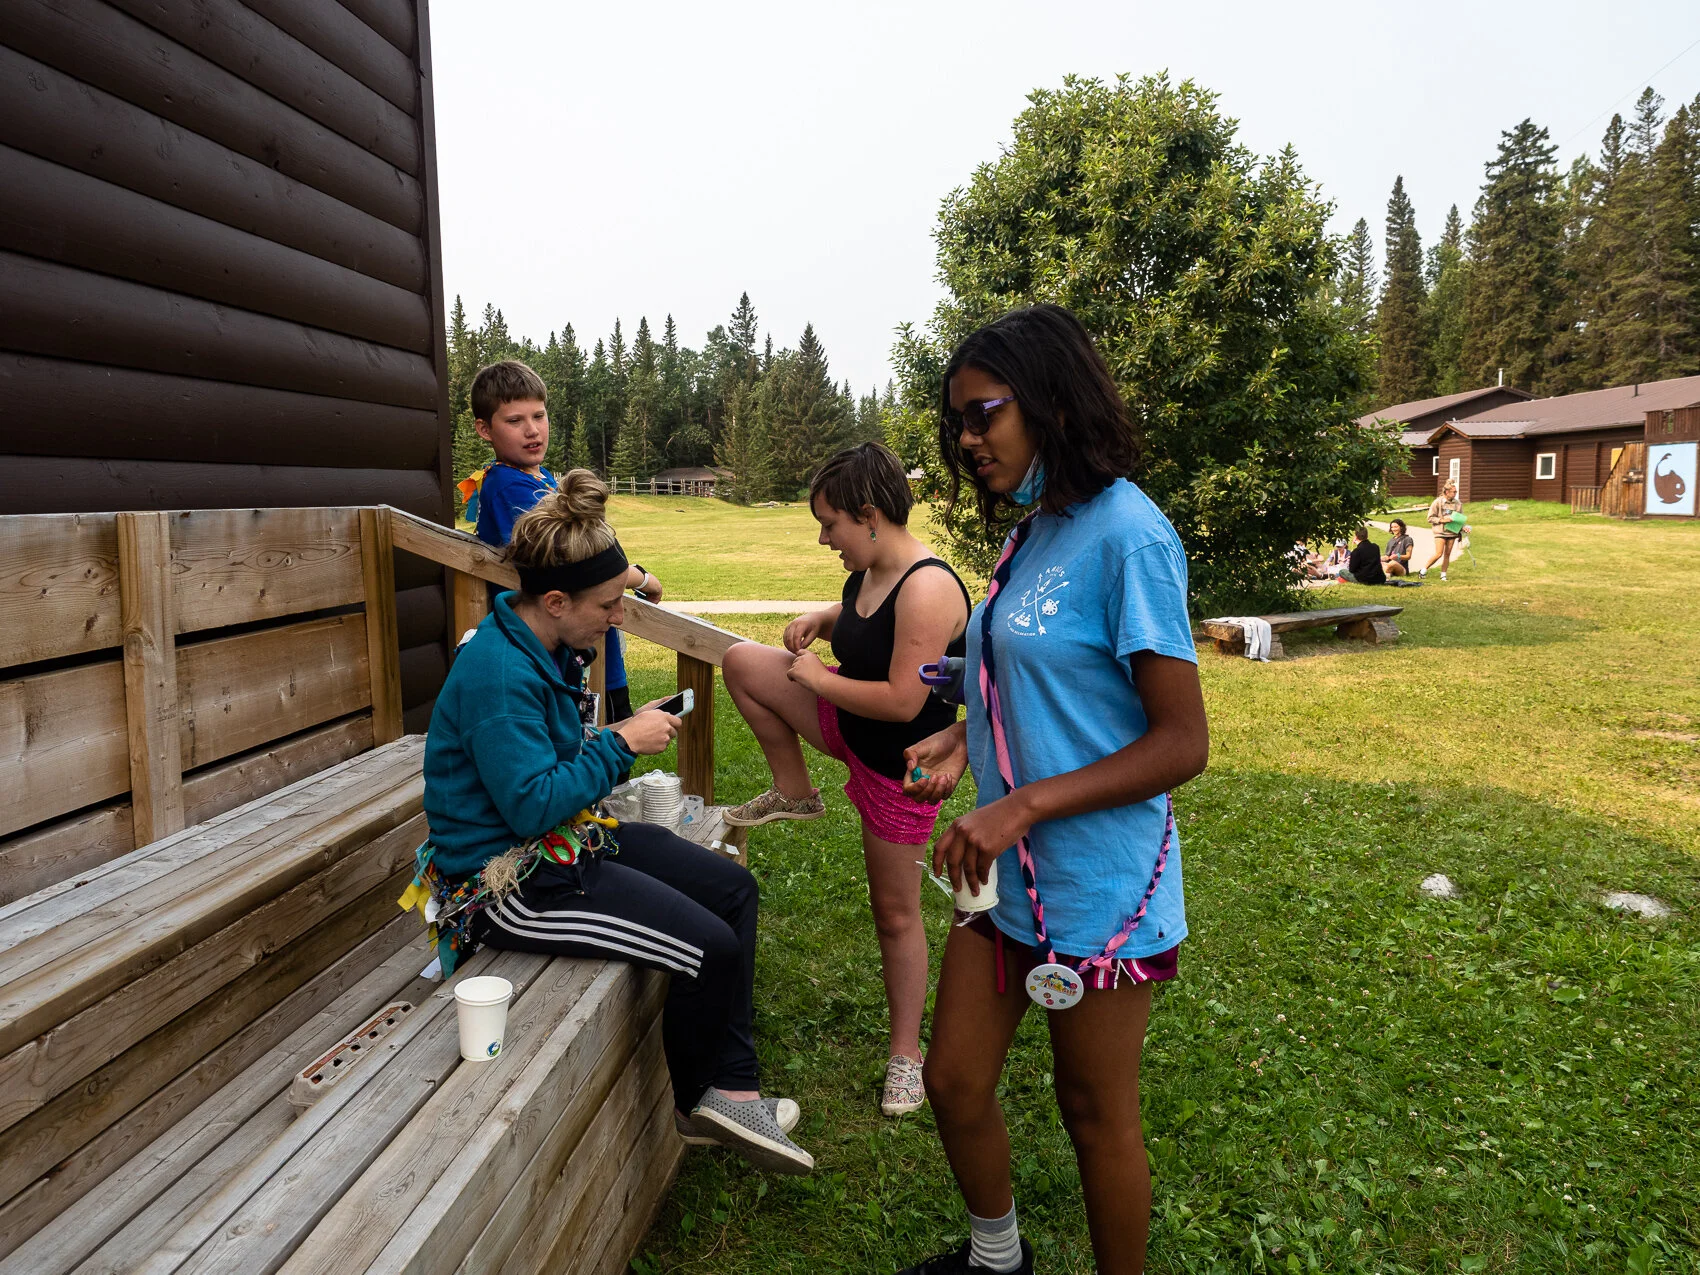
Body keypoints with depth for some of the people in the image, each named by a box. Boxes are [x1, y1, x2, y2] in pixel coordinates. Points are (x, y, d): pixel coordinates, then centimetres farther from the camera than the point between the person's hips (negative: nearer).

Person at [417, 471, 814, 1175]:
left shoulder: (549, 649, 5)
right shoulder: (497, 673, -25)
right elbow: (531, 806, -27)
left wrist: (630, 731, 2)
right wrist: (622, 742, -21)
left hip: (564, 839, 11)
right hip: (509, 880, -11)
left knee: (734, 888, 6)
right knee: (710, 948, -16)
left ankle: (732, 1089, 8)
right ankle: (683, 1103, 13)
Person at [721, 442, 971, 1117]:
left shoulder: (926, 589, -31)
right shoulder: (868, 570, -4)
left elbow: (902, 702, -34)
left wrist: (818, 679, -20)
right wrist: (818, 619, -4)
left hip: (899, 761, -8)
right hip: (847, 721, 8)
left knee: (895, 913, 5)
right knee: (741, 662, -2)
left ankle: (906, 1054, 26)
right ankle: (796, 794, 17)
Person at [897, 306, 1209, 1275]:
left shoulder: (1127, 533, -19)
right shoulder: (1037, 533, 7)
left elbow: (1182, 743, -21)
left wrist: (1021, 806, -24)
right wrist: (964, 738, 1)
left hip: (1098, 888, -8)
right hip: (1009, 869, 8)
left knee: (1097, 1113, 13)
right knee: (955, 1083, 18)